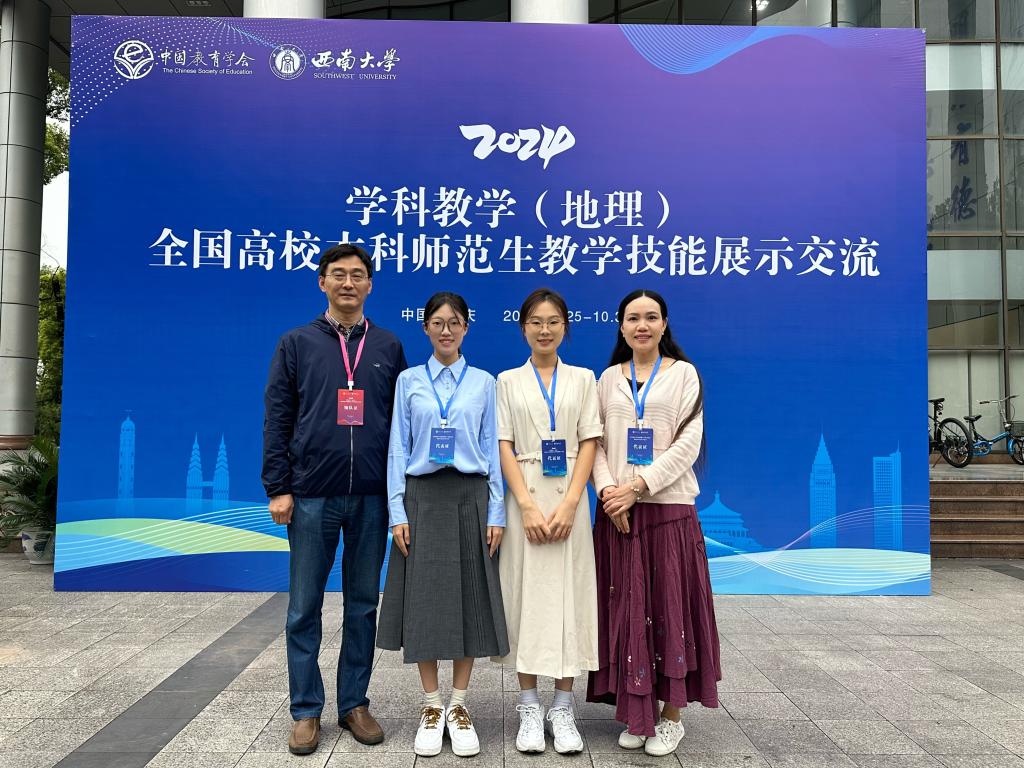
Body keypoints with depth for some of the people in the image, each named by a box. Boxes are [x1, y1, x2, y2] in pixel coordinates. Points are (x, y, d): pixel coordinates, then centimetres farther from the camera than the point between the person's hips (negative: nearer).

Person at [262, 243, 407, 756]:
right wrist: (278, 489, -5)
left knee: (363, 604, 10)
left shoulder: (388, 348, 9)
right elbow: (277, 420, 2)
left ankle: (355, 703, 23)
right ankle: (306, 711, 19)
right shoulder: (296, 344, 6)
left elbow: (402, 422, 10)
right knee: (304, 608, 6)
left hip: (372, 497, 1)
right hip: (311, 496, -1)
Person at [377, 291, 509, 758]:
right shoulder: (409, 381, 6)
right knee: (424, 600, 4)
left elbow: (492, 449, 4)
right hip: (422, 497, 0)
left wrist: (495, 512, -1)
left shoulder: (484, 382, 6)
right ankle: (431, 706, 19)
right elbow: (398, 448, 3)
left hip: (470, 497, 0)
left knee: (469, 599, 4)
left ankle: (459, 706, 19)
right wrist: (397, 512, -4)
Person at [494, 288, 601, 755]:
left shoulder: (583, 379, 8)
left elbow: (589, 443, 1)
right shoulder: (508, 381, 6)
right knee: (526, 594, 2)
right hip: (524, 498, 0)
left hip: (568, 498, 1)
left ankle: (563, 708, 13)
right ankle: (529, 708, 14)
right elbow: (504, 446, -1)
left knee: (568, 594, 2)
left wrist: (570, 503, -12)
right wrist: (527, 505, -13)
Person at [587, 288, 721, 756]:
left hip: (669, 508, -2)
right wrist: (608, 489, -12)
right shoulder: (609, 378, 10)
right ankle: (635, 712, 20)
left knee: (670, 607, 3)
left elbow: (688, 443, -7)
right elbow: (596, 442, 5)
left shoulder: (684, 373, 1)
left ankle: (671, 714, 17)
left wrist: (638, 485, -16)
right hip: (617, 511, 3)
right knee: (626, 609, 7)